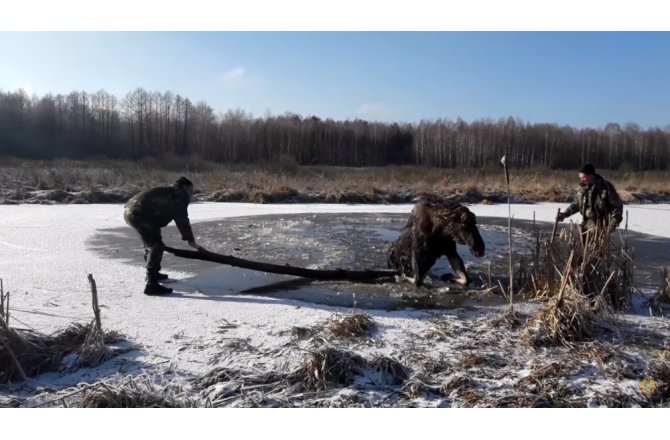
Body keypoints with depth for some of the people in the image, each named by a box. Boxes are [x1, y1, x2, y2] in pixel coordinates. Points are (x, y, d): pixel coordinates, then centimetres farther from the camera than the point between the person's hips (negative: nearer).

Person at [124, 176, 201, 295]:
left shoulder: (169, 193, 30)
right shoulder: (180, 195, 2)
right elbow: (182, 220, -2)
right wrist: (191, 240, 3)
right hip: (139, 214, -10)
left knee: (151, 243, 26)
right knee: (156, 247, -9)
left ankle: (152, 273, 43)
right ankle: (152, 285, -12)